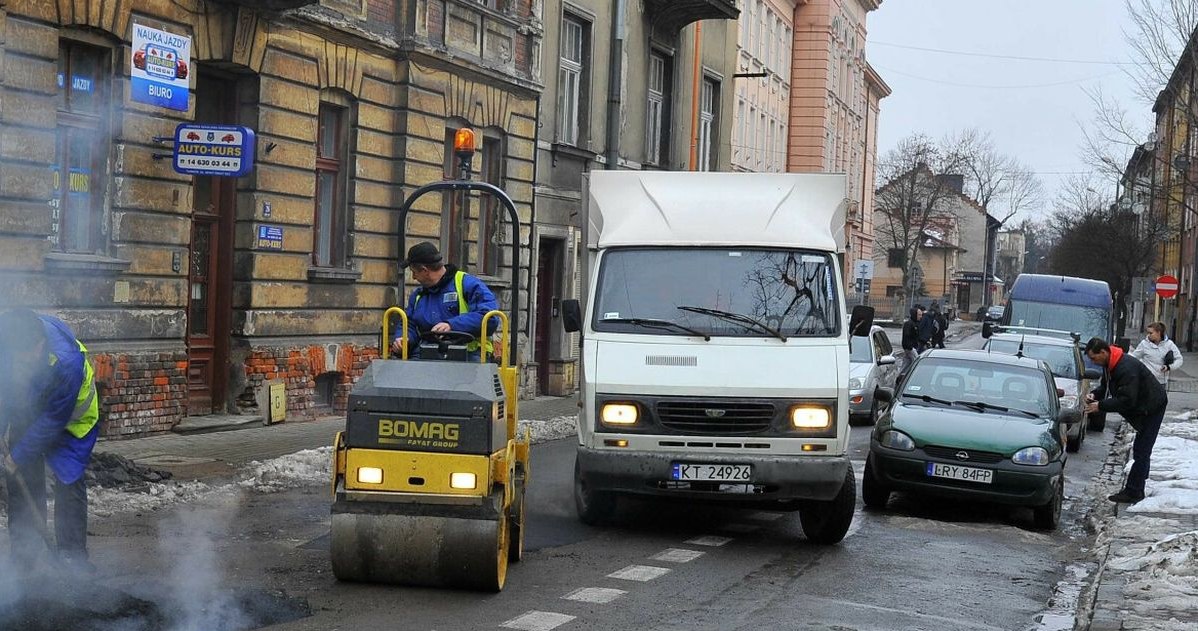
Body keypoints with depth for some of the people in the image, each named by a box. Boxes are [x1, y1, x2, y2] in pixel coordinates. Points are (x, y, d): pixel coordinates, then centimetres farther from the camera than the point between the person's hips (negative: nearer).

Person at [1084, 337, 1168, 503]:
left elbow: (1127, 400, -33)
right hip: (1142, 407, 11)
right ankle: (1137, 490, 21)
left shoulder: (1126, 368, -30)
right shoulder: (1110, 364, 2)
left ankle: (1132, 492, -9)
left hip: (1153, 407, -11)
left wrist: (1101, 406, -28)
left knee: (1141, 452, -10)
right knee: (1140, 450, 15)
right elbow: (1106, 386, 15)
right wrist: (1094, 395, -6)